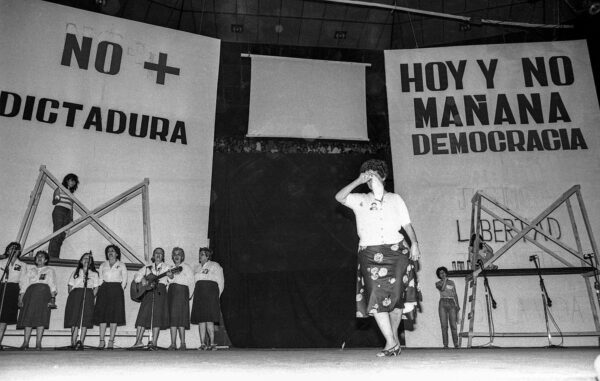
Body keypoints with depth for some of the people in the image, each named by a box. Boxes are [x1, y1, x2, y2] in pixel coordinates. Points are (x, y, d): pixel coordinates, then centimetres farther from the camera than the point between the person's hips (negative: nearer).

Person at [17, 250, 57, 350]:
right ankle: (25, 342, -7)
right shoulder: (30, 270, 25)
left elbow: (53, 285, 9)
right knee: (28, 316, -8)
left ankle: (38, 343, -16)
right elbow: (24, 284, 16)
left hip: (44, 293, -2)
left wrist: (52, 298, -5)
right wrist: (21, 297, 2)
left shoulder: (50, 271, 20)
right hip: (30, 292, 2)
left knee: (41, 317, -13)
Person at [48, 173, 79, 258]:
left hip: (67, 214, 6)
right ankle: (51, 257, -17)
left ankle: (55, 257, -5)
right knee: (57, 234, -15)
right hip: (59, 211, -6)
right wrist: (56, 199, -22)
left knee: (62, 235, -4)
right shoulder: (59, 189, 7)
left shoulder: (71, 193, 22)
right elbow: (53, 202, 0)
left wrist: (71, 219, 12)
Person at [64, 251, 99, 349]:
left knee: (85, 321, -9)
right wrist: (72, 295, -2)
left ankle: (81, 343, -12)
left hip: (88, 297, 0)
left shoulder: (94, 274, 20)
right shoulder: (75, 272, 22)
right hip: (75, 295, 0)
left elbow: (96, 288, 11)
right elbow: (70, 286, 15)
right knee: (74, 319, -10)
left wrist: (91, 297, -4)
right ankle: (73, 343, -12)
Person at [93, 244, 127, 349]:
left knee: (114, 314, -8)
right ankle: (102, 341, -3)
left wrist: (120, 291, -3)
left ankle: (111, 341, -7)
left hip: (116, 290, -2)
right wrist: (101, 289, 0)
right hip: (104, 290, 2)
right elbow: (100, 280, 14)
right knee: (102, 314, -6)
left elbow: (124, 280, 7)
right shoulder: (103, 265, 18)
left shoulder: (121, 265, 12)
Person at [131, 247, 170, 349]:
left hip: (160, 292, -2)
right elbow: (137, 276, 13)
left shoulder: (166, 267, 13)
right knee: (143, 315, -7)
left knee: (157, 316, -8)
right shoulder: (147, 268, 20)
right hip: (147, 292, 2)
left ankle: (154, 343, -7)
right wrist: (142, 279, -7)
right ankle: (138, 341, -5)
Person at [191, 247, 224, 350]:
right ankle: (203, 343, -1)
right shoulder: (197, 268, 24)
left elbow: (220, 282, 5)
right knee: (200, 320, -2)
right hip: (199, 294, 5)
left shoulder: (215, 266, 9)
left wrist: (216, 295, -2)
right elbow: (194, 282, 21)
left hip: (210, 292, -5)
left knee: (209, 319, -12)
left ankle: (212, 343, -10)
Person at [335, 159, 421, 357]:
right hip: (370, 253, 0)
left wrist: (414, 243, 0)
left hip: (396, 250, 0)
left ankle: (394, 335, 16)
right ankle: (391, 342, -6)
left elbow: (407, 224, 15)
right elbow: (339, 197, -2)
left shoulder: (395, 199, 20)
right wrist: (358, 181, -5)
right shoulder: (359, 200, 17)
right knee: (376, 296, -11)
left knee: (396, 295, -8)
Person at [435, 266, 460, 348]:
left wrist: (457, 306, 4)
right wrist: (445, 280, -2)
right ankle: (445, 345, -5)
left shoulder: (451, 282, 16)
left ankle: (456, 344, -5)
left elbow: (455, 294, 14)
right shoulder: (438, 283, 9)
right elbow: (442, 289, -13)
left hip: (452, 304, 1)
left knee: (453, 325, -7)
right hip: (443, 304, -1)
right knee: (444, 326, -7)